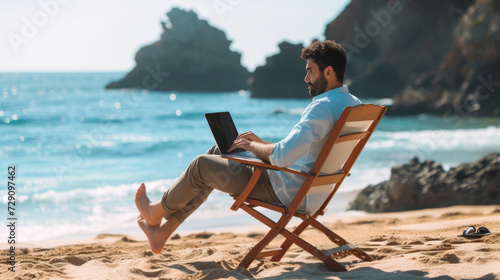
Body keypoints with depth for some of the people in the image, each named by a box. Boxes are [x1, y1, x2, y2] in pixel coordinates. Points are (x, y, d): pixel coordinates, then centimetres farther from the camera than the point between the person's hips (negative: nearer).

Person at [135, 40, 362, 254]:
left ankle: (156, 212, 30)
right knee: (216, 154, 19)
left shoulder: (323, 108, -26)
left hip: (288, 193, -10)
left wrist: (253, 146, -13)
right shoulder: (354, 104, 6)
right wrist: (262, 143, 11)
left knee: (202, 165, 3)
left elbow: (283, 157, -34)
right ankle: (162, 233, 25)